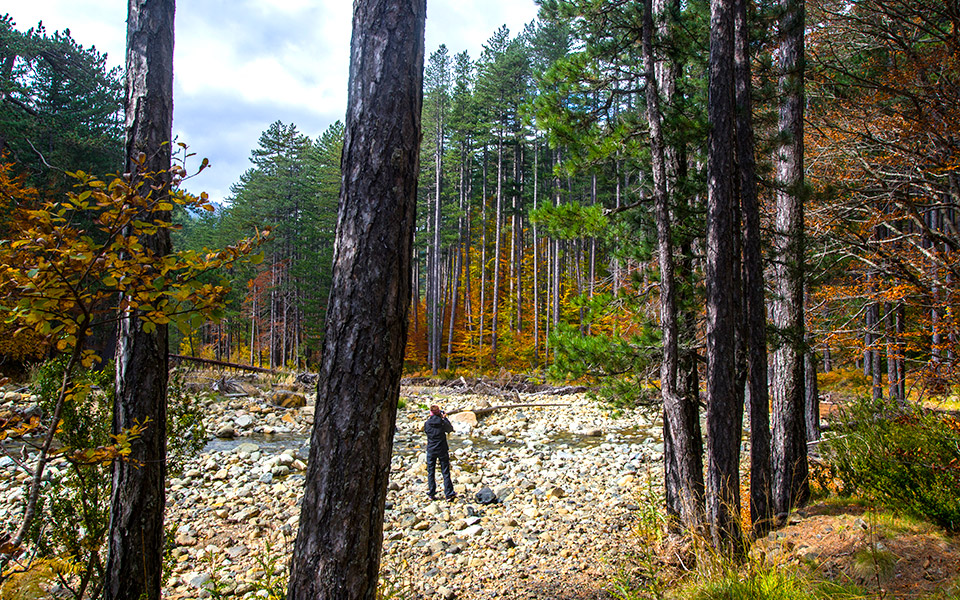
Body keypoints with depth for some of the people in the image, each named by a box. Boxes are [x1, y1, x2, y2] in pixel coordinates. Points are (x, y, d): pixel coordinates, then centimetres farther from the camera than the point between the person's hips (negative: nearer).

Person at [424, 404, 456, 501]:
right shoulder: (443, 423, -13)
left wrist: (430, 418, 17)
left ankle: (431, 494, 15)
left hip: (431, 451, 1)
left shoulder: (427, 423, -10)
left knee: (430, 472, 12)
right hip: (442, 450, -1)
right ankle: (449, 494, 7)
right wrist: (445, 418, 14)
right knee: (445, 473, 6)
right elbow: (450, 429, 6)